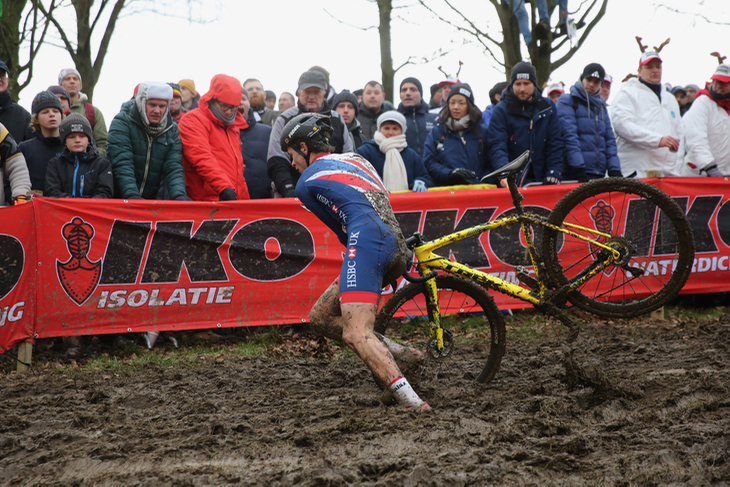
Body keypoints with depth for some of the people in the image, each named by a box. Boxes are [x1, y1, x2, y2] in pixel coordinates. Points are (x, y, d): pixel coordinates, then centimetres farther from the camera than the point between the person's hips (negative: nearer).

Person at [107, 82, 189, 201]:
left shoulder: (172, 130, 8)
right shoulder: (122, 123, -5)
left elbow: (173, 168, -1)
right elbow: (122, 164, -15)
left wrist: (179, 195, -19)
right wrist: (131, 194, -28)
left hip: (153, 198, 4)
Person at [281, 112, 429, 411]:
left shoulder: (306, 182, 12)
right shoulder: (354, 158, 30)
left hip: (367, 242, -8)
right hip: (396, 245, 8)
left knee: (356, 334, -19)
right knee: (320, 318, 15)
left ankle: (410, 401, -38)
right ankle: (393, 353, 1)